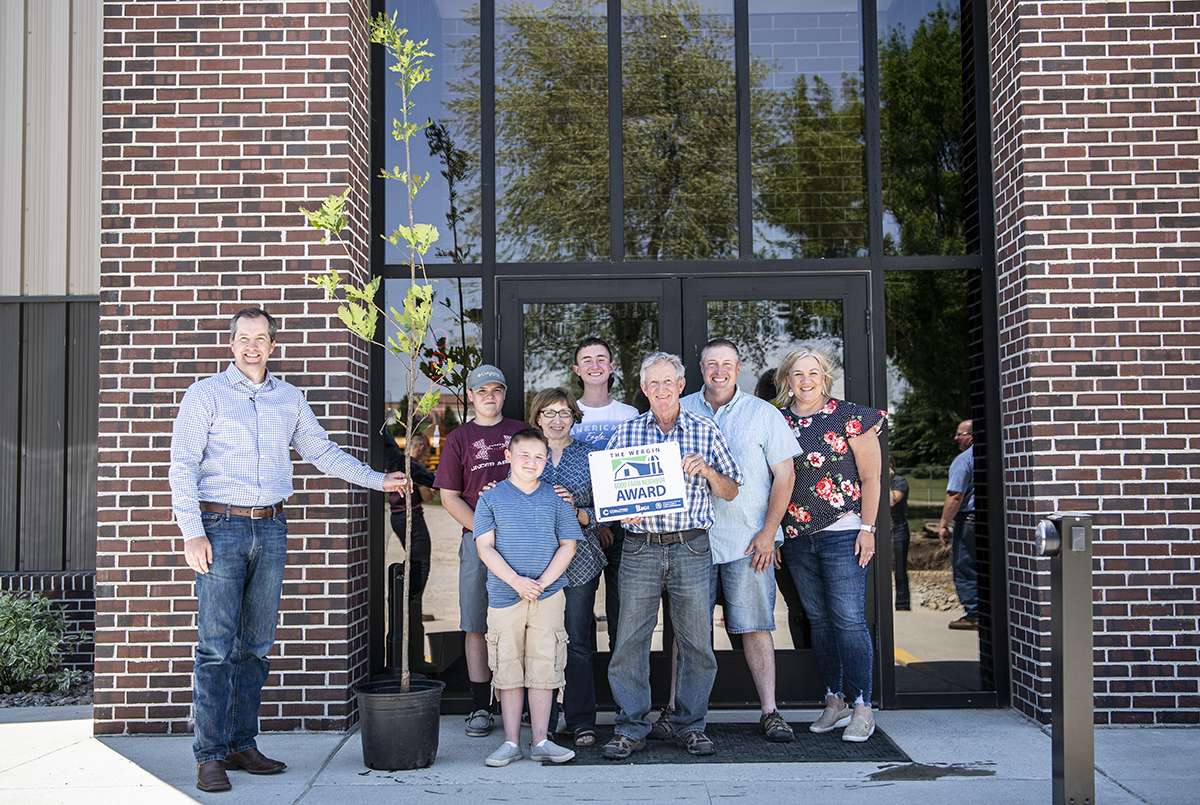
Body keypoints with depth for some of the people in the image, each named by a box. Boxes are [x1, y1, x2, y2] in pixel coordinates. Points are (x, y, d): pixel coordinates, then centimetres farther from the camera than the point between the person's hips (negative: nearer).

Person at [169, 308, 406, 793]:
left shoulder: (289, 399, 13)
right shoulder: (206, 394, 1)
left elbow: (322, 452, 21)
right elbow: (182, 467, -4)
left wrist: (379, 481, 16)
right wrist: (192, 532, -13)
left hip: (270, 529, 4)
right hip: (221, 526, -4)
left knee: (256, 643, 8)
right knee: (216, 646, -6)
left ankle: (242, 745, 17)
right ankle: (210, 755, 1)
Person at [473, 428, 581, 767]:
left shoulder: (557, 498, 6)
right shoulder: (491, 499, 4)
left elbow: (567, 545, 5)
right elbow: (485, 547, -1)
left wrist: (542, 582, -9)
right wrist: (515, 580, -14)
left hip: (548, 595, 0)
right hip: (504, 596, 0)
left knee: (544, 668, 2)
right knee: (508, 671, 4)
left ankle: (541, 741, 11)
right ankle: (511, 742, 12)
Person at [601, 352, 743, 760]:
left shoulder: (705, 431, 8)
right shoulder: (625, 432, 9)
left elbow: (731, 492, 9)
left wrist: (707, 470, -9)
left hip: (691, 548, 0)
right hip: (639, 548, 0)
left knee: (696, 641, 3)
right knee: (630, 639, -1)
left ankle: (690, 726, 17)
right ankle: (631, 727, 10)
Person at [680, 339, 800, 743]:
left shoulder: (763, 414, 3)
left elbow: (784, 474, 2)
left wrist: (768, 532, -5)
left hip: (748, 539, -1)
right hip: (691, 538, 2)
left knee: (756, 626, 0)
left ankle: (769, 711, 8)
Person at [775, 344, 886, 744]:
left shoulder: (850, 418, -3)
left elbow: (871, 477, -2)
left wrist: (867, 529, -8)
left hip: (842, 533, -4)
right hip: (796, 537, 5)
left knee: (849, 619, -6)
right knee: (819, 620, 10)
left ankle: (861, 707, 1)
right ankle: (833, 700, 19)